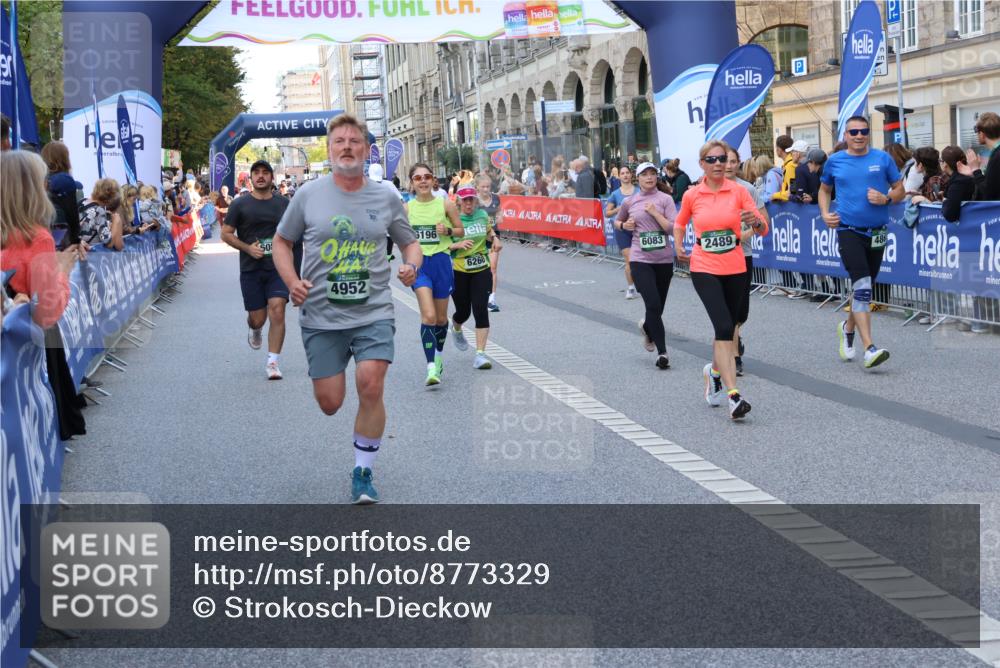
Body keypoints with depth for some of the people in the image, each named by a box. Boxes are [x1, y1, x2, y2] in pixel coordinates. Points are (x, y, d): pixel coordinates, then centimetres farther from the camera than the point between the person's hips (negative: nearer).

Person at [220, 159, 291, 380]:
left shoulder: (283, 204, 6)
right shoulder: (240, 204, 2)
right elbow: (226, 234, 3)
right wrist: (247, 248, -10)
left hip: (278, 268, 0)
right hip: (250, 270, 0)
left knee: (277, 312, -15)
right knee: (258, 318, 5)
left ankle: (273, 361, -8)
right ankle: (254, 330, 43)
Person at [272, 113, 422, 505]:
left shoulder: (386, 198, 3)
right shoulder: (309, 195, 0)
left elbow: (409, 242, 16)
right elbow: (282, 242, 11)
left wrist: (411, 265, -7)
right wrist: (292, 282, -6)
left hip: (374, 313, 0)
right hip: (321, 316, 0)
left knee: (371, 386, -17)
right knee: (330, 404, 0)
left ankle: (363, 473, 3)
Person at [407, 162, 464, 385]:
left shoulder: (445, 204, -2)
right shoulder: (407, 208, 2)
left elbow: (460, 231, 6)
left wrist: (447, 231, -13)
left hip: (441, 261, 1)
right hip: (419, 263, -1)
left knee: (441, 317, 13)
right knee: (428, 316, -16)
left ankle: (439, 356, 39)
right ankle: (431, 368, -17)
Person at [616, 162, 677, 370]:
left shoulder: (665, 199, 0)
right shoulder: (629, 202, 5)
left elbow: (672, 228, -9)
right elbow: (617, 221, 23)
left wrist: (654, 212, -14)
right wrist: (624, 225, 2)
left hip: (664, 259, 1)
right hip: (641, 260, -1)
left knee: (658, 307, 12)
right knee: (653, 304, -16)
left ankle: (647, 327, 48)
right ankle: (662, 352, -9)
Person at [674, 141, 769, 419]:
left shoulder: (738, 191, -2)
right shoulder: (691, 195, 0)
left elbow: (763, 229, -5)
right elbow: (679, 223, 21)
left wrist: (755, 221, -26)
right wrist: (678, 244, 4)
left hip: (735, 269, 2)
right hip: (704, 269, -2)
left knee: (728, 328, 14)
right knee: (724, 328, -17)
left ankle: (714, 371, 46)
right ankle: (733, 395, -20)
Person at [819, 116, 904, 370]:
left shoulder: (882, 158, 3)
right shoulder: (835, 161, 4)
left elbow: (900, 190, 8)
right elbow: (824, 189, 20)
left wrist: (886, 199, -13)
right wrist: (825, 214, 3)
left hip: (877, 232, 2)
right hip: (848, 230, -2)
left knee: (865, 287, 15)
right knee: (862, 286, -16)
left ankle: (848, 327, 41)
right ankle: (869, 348, -21)